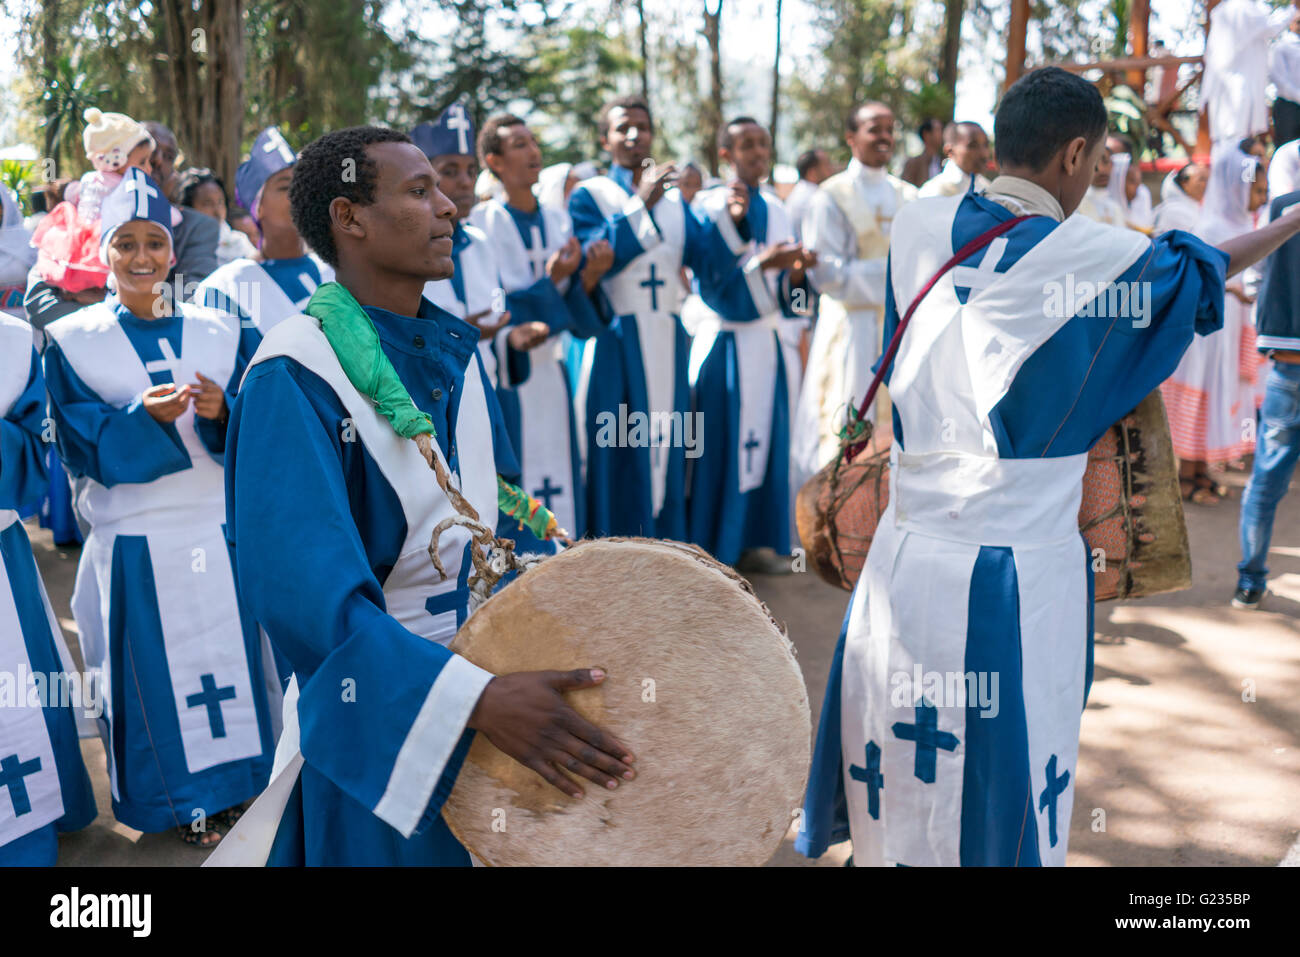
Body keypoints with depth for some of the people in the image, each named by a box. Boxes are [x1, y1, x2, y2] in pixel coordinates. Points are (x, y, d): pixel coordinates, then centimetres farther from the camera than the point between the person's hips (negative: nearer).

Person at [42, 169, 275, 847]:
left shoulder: (219, 334, 6)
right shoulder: (71, 342, 0)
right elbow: (79, 447, -8)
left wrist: (221, 412, -20)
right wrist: (143, 417, -25)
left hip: (222, 532, 2)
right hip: (134, 542, -2)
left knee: (234, 664, 9)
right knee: (155, 676, 6)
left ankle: (237, 782, 28)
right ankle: (180, 802, 24)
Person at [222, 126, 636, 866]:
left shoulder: (454, 347, 4)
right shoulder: (296, 376, -20)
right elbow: (302, 593, -29)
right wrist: (477, 697, -37)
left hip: (492, 684, 7)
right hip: (374, 727, -7)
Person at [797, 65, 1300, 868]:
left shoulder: (917, 230, 2)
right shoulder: (1104, 258, -8)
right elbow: (1203, 271, 13)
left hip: (907, 558, 4)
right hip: (1017, 577, -4)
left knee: (898, 784, 19)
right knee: (1002, 795, 11)